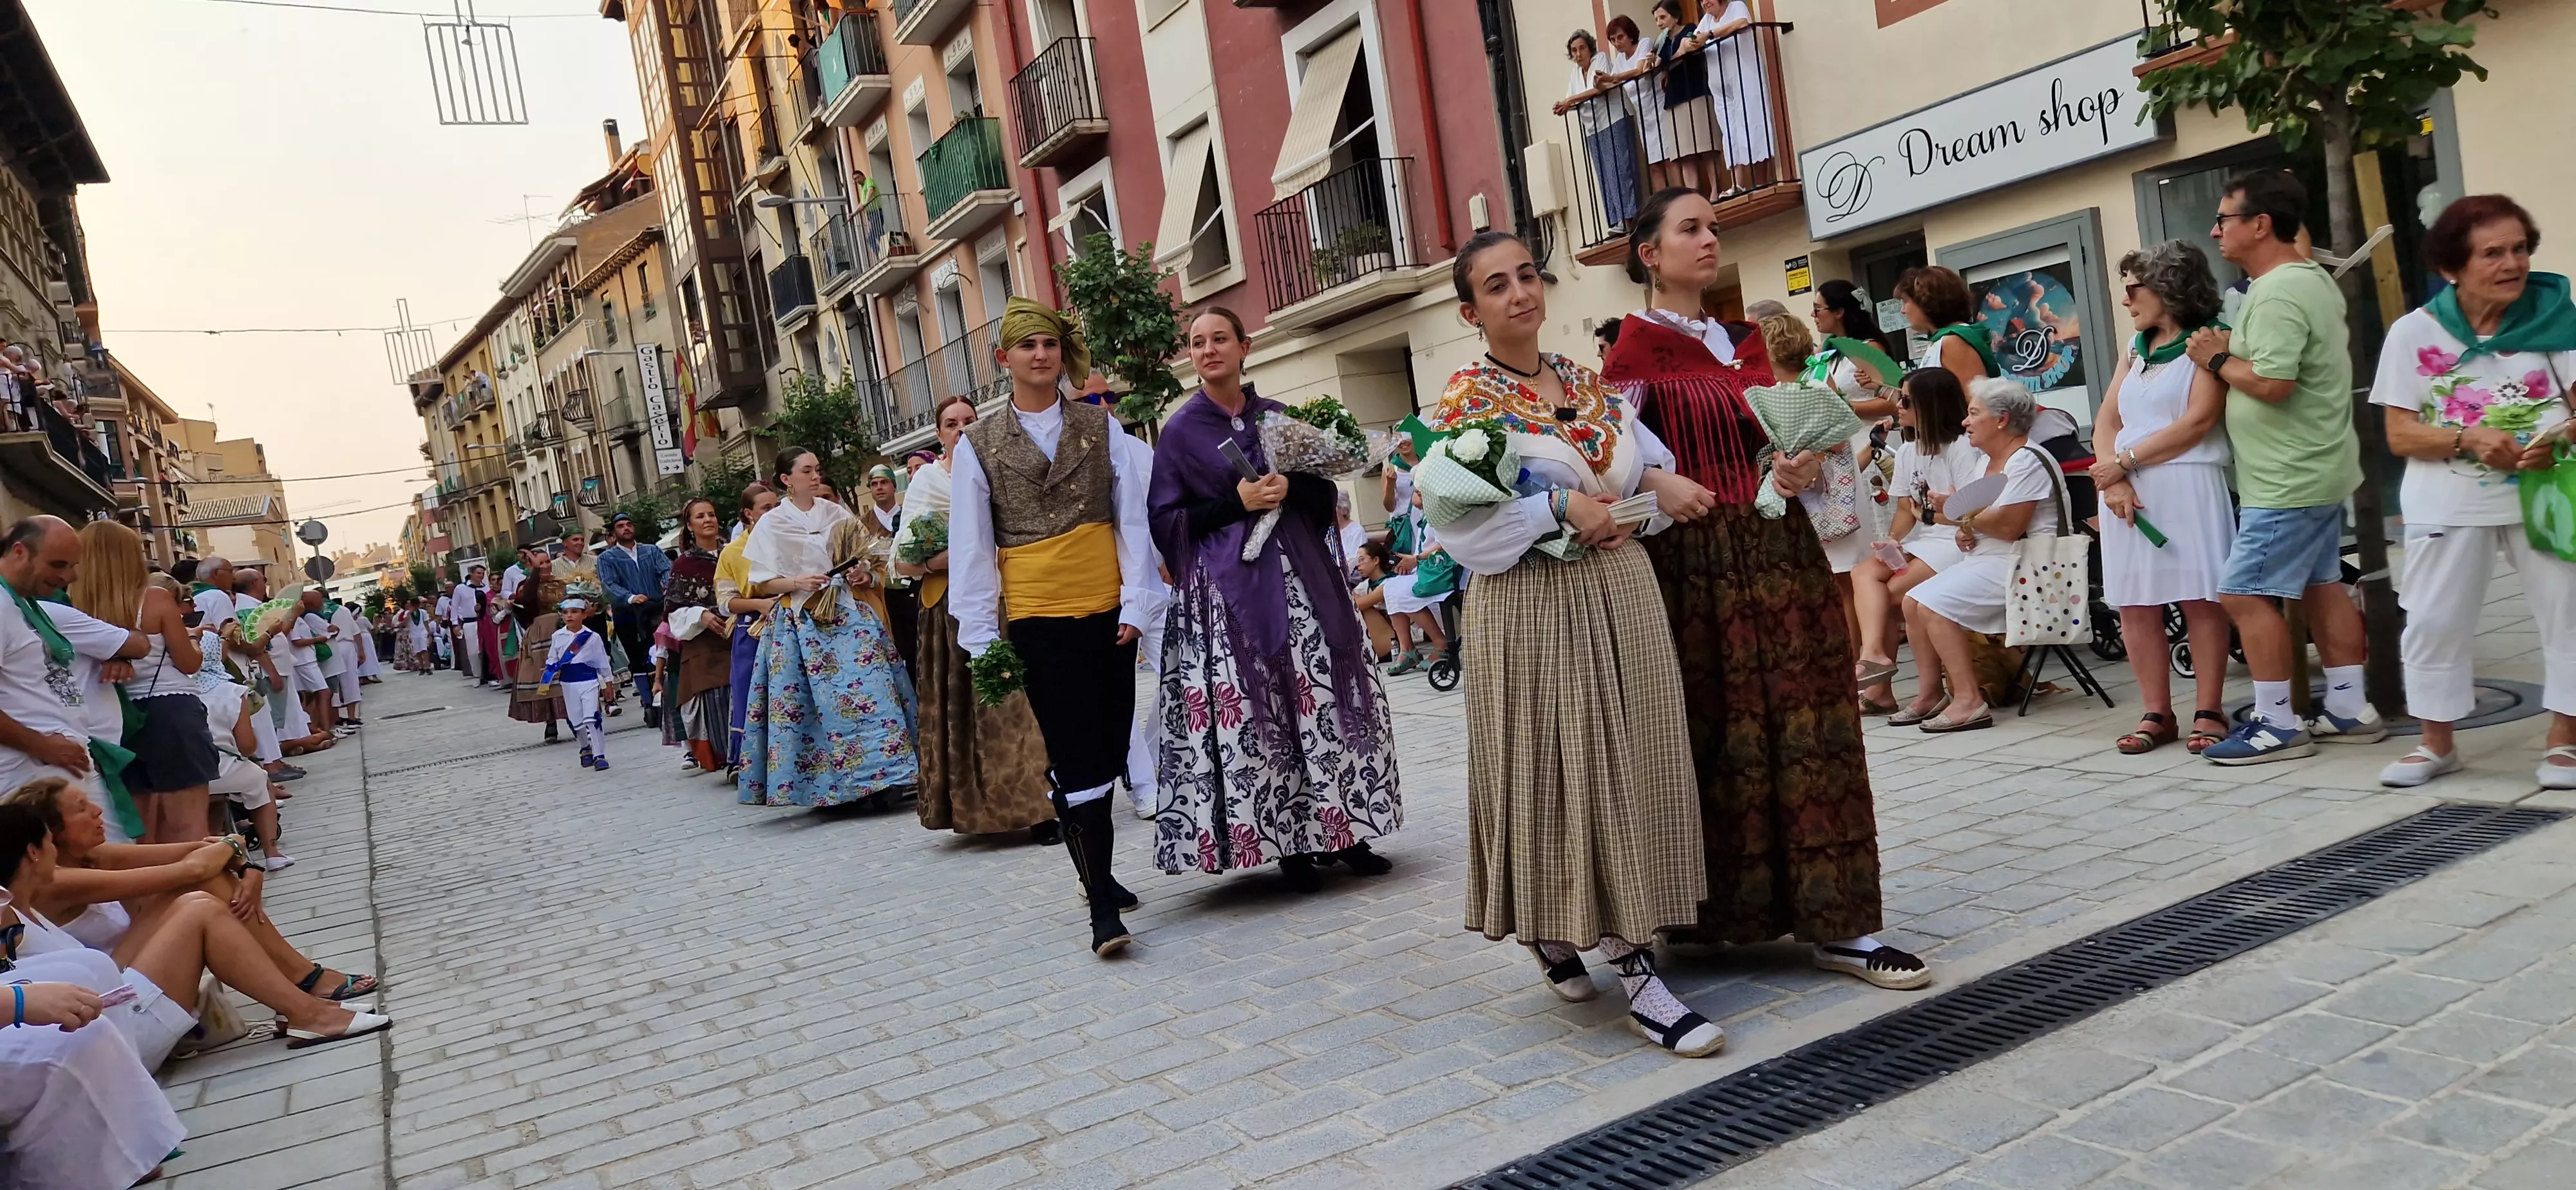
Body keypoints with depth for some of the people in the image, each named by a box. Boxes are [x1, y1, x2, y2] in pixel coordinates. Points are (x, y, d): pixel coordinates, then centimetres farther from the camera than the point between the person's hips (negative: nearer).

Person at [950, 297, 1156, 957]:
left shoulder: (1101, 426, 7)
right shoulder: (978, 446, 4)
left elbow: (1133, 518, 3)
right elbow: (970, 547, 2)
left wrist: (1136, 602, -4)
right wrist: (980, 637, -3)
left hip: (1107, 611, 2)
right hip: (1037, 619, -2)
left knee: (1107, 751, 8)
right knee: (1076, 759, -6)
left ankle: (1099, 873, 27)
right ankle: (1103, 909, -4)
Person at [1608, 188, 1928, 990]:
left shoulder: (1742, 341, 17)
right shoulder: (1636, 346, -2)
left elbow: (1782, 436, 20)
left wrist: (1798, 468, -1)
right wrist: (1660, 486, -27)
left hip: (1779, 549, 6)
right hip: (1695, 560, -6)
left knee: (1807, 726, 2)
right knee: (1716, 735, 1)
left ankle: (1838, 924, 6)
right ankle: (1719, 914, 17)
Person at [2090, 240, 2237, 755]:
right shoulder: (2137, 347, 19)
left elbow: (2198, 422, -11)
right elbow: (2107, 420, 9)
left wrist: (2124, 462, -10)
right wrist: (2113, 478, -8)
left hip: (2188, 485, -6)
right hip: (2127, 490, 6)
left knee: (2201, 600, -4)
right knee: (2134, 605, 2)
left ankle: (2208, 711, 1)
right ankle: (2156, 714, 7)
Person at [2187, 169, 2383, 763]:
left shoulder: (2276, 295, -20)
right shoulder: (2314, 279, 14)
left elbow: (2272, 382, -29)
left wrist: (2219, 359, -13)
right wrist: (2238, 350, 12)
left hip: (2287, 481, -11)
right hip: (2316, 469, 11)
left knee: (2244, 593, -7)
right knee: (2322, 585, 14)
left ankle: (2278, 724, -3)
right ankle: (2350, 708, 20)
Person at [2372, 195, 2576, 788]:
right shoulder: (2413, 332, -5)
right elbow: (2400, 434, -5)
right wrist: (2469, 439, -22)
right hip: (2449, 502, 0)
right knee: (2435, 621, 3)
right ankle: (2438, 744, 18)